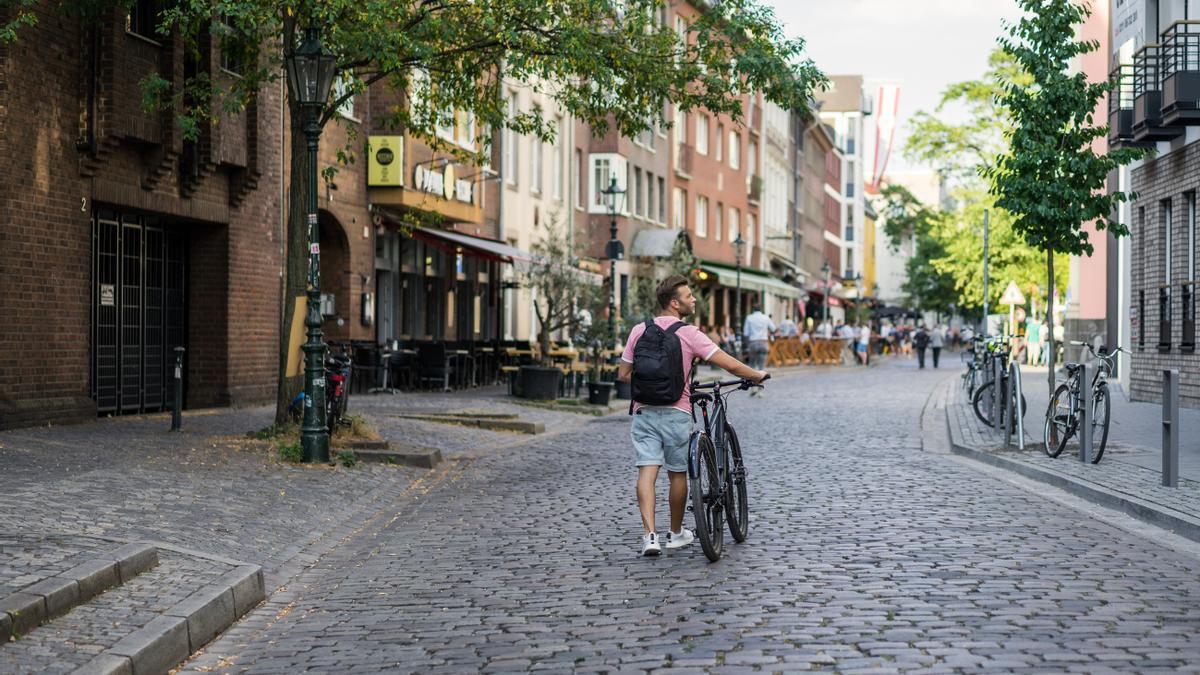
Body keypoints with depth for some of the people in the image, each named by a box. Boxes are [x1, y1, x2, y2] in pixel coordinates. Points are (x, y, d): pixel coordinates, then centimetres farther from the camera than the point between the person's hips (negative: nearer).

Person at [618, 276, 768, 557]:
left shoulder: (639, 331, 3)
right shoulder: (689, 334, -9)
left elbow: (623, 374, 8)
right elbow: (731, 365, -10)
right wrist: (757, 375, 9)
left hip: (644, 412, 3)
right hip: (676, 413, -3)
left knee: (647, 471, -3)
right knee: (678, 474, 13)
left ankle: (650, 535, -15)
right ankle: (676, 533, 27)